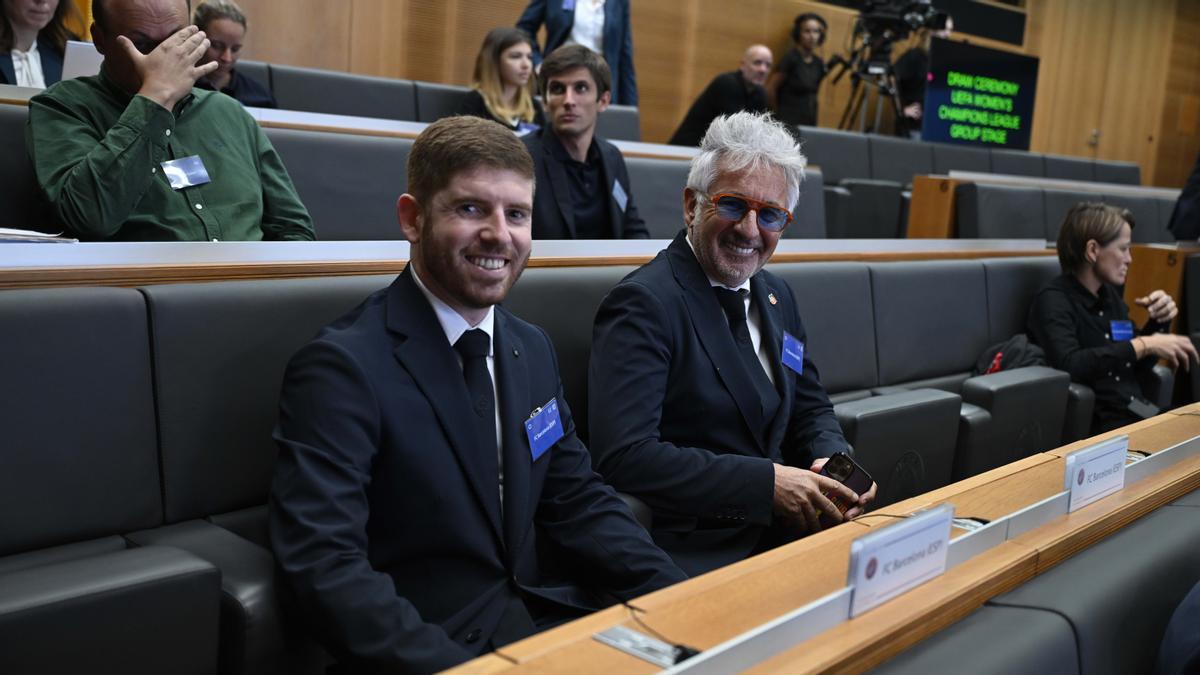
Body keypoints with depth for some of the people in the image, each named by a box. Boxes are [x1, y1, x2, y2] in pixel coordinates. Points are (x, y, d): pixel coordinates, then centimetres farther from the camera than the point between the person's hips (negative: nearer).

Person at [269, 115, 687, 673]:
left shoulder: (533, 349, 9)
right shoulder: (341, 367, -13)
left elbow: (579, 503, 9)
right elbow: (324, 565, -20)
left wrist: (687, 602, -5)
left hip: (549, 615, 6)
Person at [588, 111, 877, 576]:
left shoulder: (777, 296, 13)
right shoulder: (644, 304, -13)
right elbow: (624, 457, -23)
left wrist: (834, 460, -2)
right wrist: (767, 482, -22)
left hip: (784, 530, 8)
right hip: (697, 552, -8)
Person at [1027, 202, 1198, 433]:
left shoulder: (1109, 294, 13)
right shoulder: (1053, 301, -9)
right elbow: (1069, 366, -27)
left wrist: (1159, 323, 6)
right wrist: (1144, 344, -21)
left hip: (1138, 413, 7)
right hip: (1095, 425, -7)